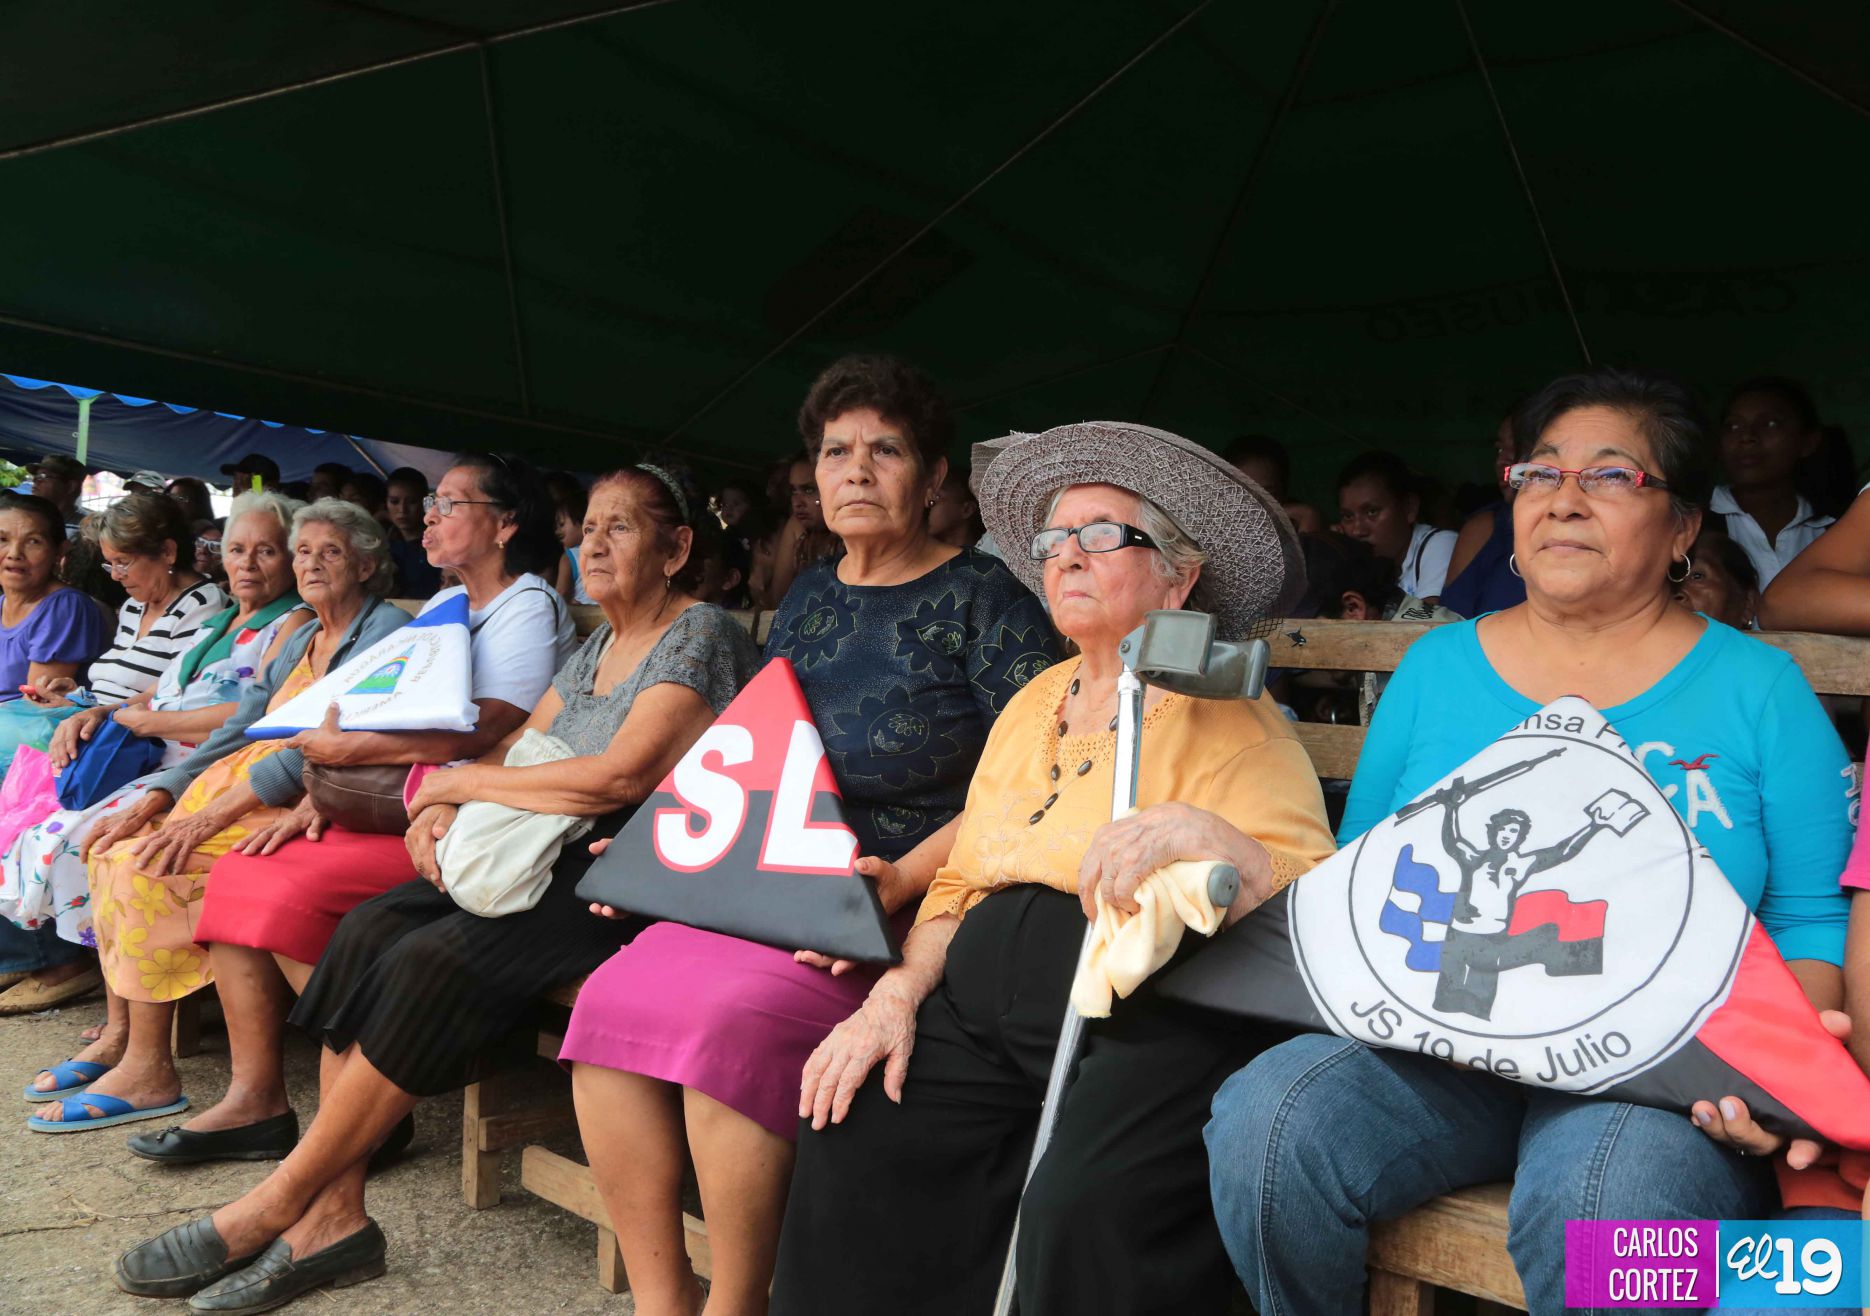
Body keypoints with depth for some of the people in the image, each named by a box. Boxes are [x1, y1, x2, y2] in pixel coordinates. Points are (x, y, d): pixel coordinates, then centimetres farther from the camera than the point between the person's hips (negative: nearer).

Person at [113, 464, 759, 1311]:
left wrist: (460, 780, -9)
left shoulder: (702, 636, -8)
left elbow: (620, 775, -20)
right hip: (555, 860, 8)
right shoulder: (595, 649, 21)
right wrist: (439, 813, -4)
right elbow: (517, 750, 19)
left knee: (434, 962, -24)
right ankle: (332, 1216, -10)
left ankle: (276, 1205, -8)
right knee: (370, 929, -11)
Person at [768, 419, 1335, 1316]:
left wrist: (1198, 835, -28)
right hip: (985, 1015, 6)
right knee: (851, 1137, -15)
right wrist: (897, 994, 3)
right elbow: (961, 882, 19)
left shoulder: (1226, 721, 0)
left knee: (1088, 1205, -30)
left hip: (1150, 1023, -5)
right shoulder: (1034, 703, 20)